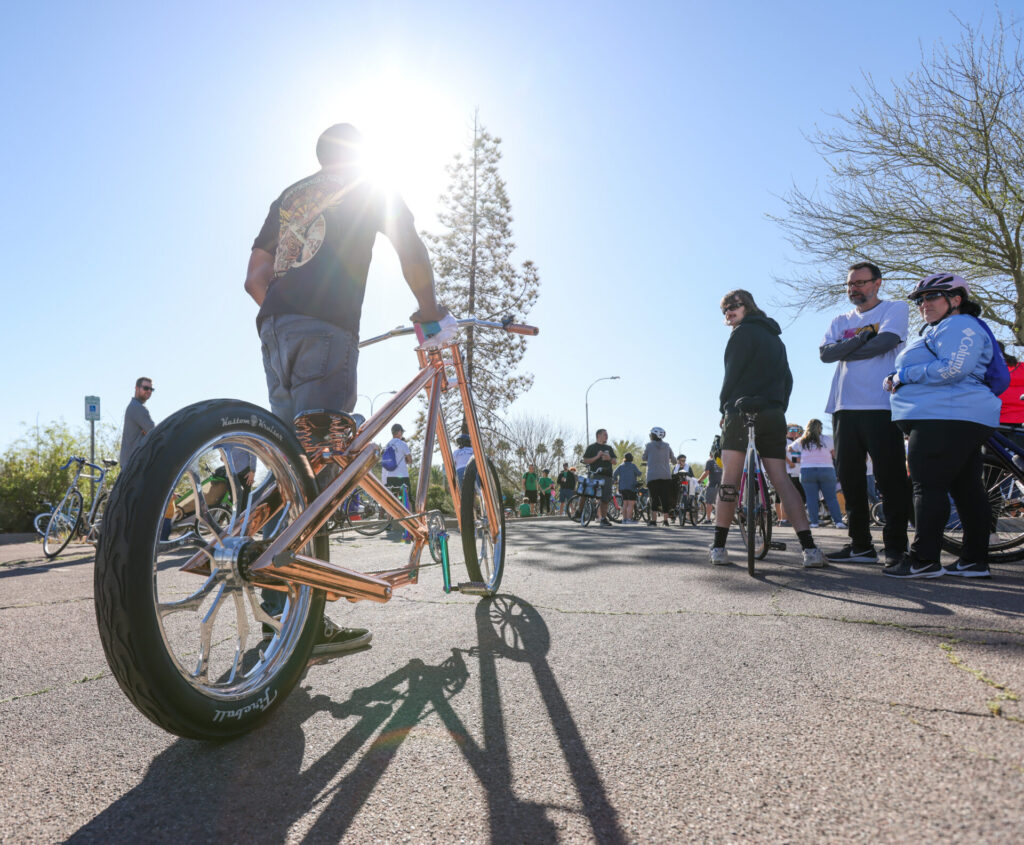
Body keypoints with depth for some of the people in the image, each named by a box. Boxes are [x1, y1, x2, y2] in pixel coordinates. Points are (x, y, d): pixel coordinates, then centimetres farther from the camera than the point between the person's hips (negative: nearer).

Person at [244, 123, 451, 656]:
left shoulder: (287, 197, 30)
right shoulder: (371, 191, 15)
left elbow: (255, 279, 24)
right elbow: (413, 254, 2)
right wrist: (431, 314, 12)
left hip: (274, 329, 6)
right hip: (326, 331, -6)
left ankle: (279, 610, 11)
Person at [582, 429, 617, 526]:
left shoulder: (609, 448, 22)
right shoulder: (592, 447, 6)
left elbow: (614, 462, 19)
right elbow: (585, 460, -2)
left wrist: (609, 458, -2)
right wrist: (597, 457, -13)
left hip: (607, 475, 5)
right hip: (596, 475, -5)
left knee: (606, 499, 2)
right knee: (599, 498, -13)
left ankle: (604, 518, 8)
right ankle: (602, 519, -10)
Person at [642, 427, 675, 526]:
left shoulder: (649, 445, 0)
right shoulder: (667, 446, 11)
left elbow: (644, 458, 9)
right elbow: (674, 460, 18)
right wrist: (670, 462, 40)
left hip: (653, 476, -3)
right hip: (666, 476, 3)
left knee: (654, 497, -3)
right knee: (665, 497, 7)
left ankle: (653, 520, -8)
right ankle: (665, 519, 10)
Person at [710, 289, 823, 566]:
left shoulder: (744, 332, 0)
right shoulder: (775, 338, 25)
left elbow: (732, 375, -6)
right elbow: (787, 379, 22)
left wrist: (724, 408, 3)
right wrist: (779, 408, 19)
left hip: (742, 412, -7)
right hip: (774, 415, 7)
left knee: (730, 478, -5)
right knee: (781, 479, 3)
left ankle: (718, 547, -3)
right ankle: (810, 548, -5)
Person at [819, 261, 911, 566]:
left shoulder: (895, 309, 7)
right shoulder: (841, 321, 20)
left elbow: (884, 342, -12)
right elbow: (826, 353, 3)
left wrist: (845, 351, 0)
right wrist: (863, 338, -8)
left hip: (881, 407, -5)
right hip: (845, 408, 5)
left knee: (890, 478, -6)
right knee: (849, 477, 5)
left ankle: (895, 546, 2)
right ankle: (861, 545, 13)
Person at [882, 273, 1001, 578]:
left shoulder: (959, 326, -7)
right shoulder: (936, 331, 27)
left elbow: (954, 369, -21)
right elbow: (933, 374, 36)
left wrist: (902, 376, -14)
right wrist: (898, 380, 18)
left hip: (946, 418, -11)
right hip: (960, 420, 11)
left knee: (929, 487, -12)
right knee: (966, 488, 9)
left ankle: (923, 560, -12)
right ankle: (975, 561, 13)